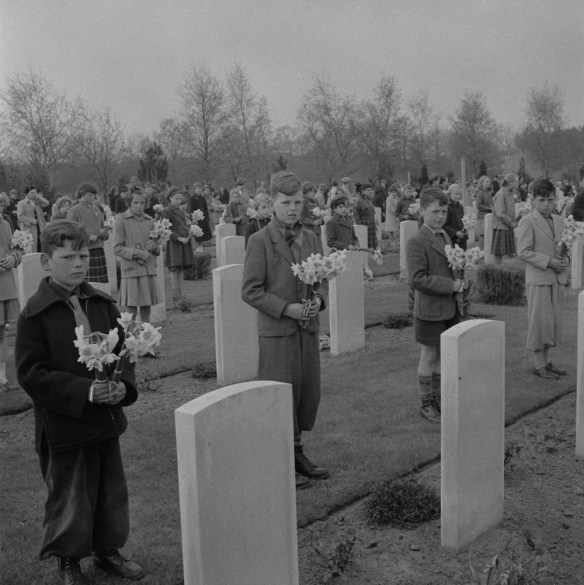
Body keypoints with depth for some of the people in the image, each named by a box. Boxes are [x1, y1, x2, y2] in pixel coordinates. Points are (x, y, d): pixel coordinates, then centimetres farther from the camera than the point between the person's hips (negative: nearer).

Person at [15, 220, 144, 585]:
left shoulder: (103, 304, 2)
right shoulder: (35, 315, -13)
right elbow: (31, 374, -16)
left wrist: (122, 384, -13)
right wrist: (85, 391, -24)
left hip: (107, 416, 5)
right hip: (63, 424, -5)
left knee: (111, 488, 17)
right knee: (69, 496, 9)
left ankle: (108, 549, 38)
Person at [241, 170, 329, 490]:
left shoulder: (310, 238, 9)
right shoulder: (260, 242, -9)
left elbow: (323, 279, 14)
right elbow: (250, 291, -12)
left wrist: (319, 300, -7)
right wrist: (287, 309, -19)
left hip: (308, 329, 6)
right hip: (277, 332, -6)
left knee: (309, 393, 11)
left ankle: (297, 452, 28)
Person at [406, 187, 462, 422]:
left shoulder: (446, 237, 13)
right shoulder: (416, 242, -16)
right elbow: (417, 279, -23)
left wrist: (459, 282, 4)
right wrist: (450, 285, -21)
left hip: (449, 308, 8)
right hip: (430, 310, -8)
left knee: (443, 355, 15)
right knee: (429, 356, 4)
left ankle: (439, 399, 27)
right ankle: (427, 404, 16)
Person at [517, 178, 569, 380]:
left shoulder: (559, 221, 13)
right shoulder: (527, 222, -9)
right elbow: (523, 252, -14)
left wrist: (565, 259, -1)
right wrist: (549, 262, -18)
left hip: (557, 279, 7)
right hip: (538, 279, -7)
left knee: (554, 320, 10)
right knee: (539, 321, -2)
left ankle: (546, 360, 22)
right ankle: (538, 364, 8)